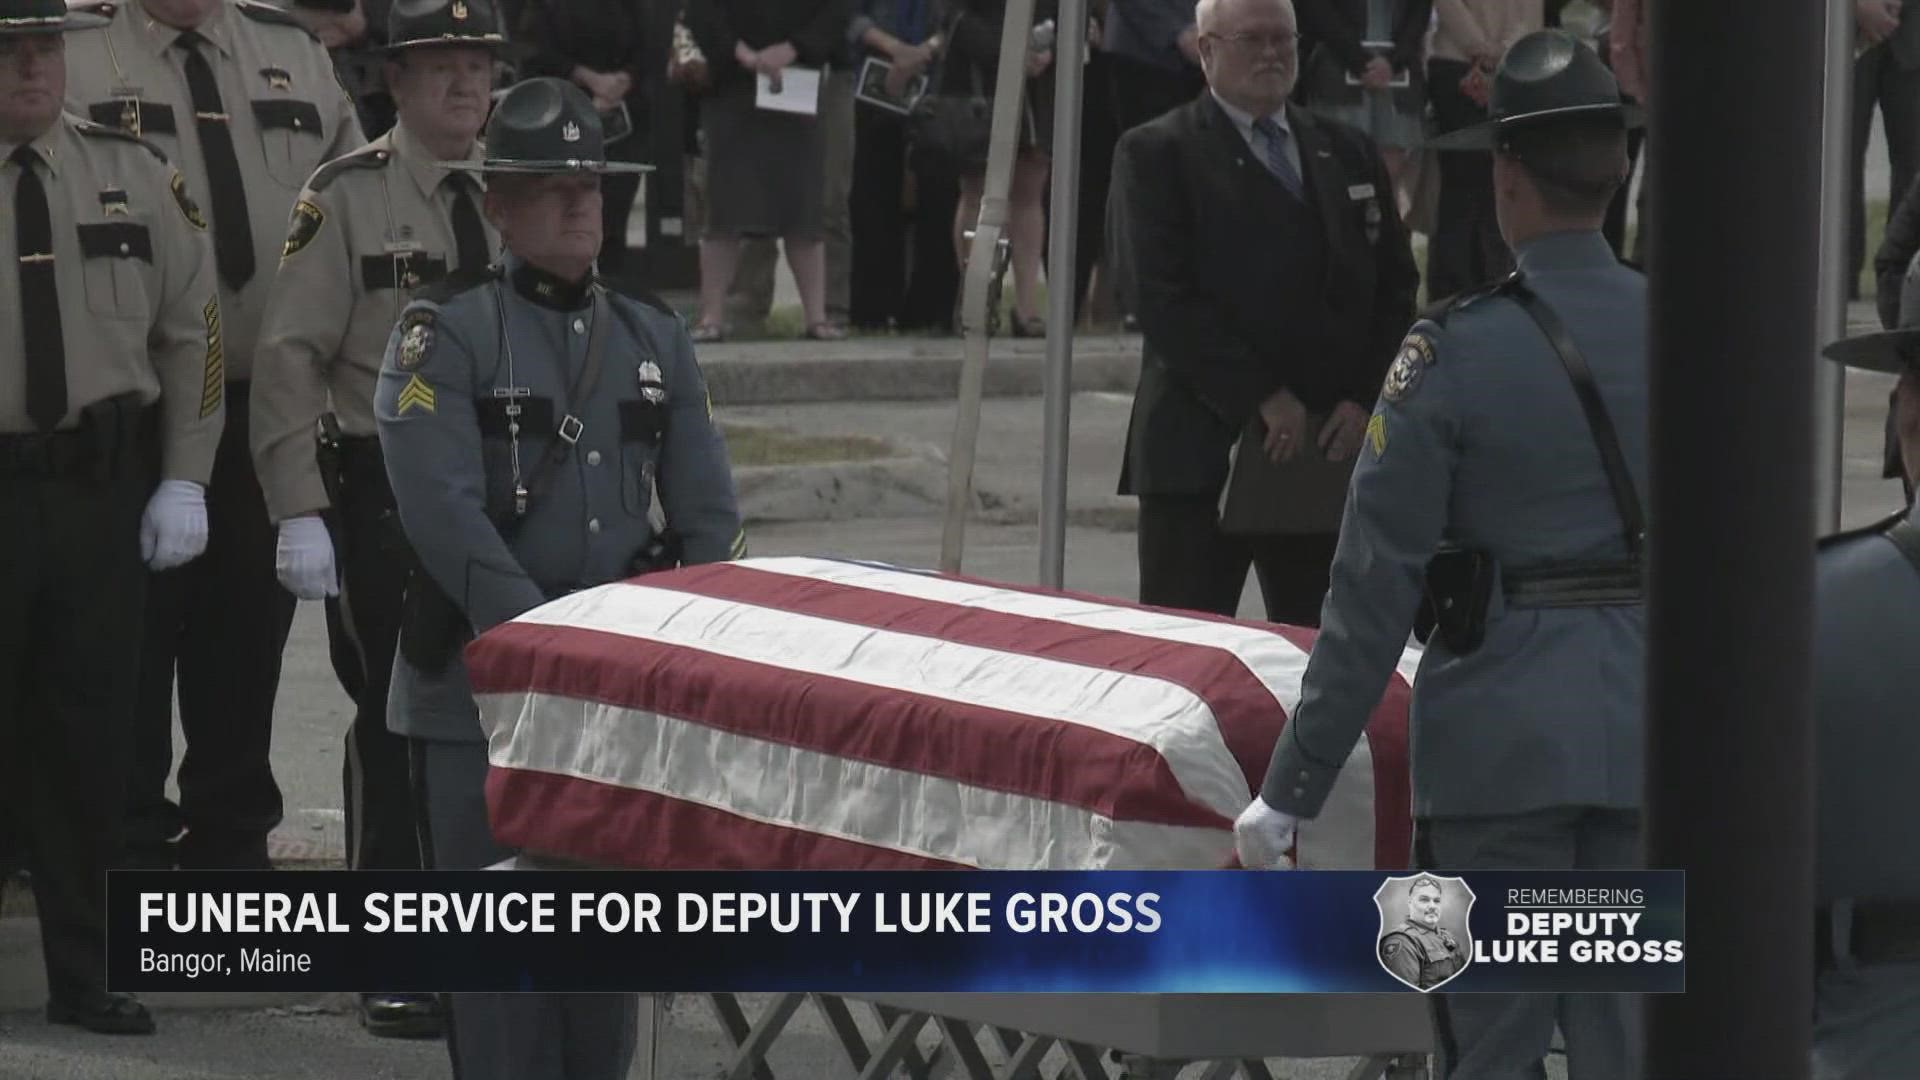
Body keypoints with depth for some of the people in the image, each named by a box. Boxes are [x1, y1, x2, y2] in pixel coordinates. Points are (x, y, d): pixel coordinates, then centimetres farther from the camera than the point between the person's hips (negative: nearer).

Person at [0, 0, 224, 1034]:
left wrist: (183, 483, 2)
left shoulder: (133, 177, 5)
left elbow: (190, 330, 9)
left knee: (90, 733, 8)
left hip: (101, 486, 3)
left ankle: (84, 976, 18)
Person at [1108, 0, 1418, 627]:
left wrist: (1365, 400, -1)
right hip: (1201, 450, -4)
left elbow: (1396, 287, 14)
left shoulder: (1348, 154, 16)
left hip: (1333, 449, 4)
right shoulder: (1155, 155, 0)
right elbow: (1163, 299, -10)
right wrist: (1263, 399, -15)